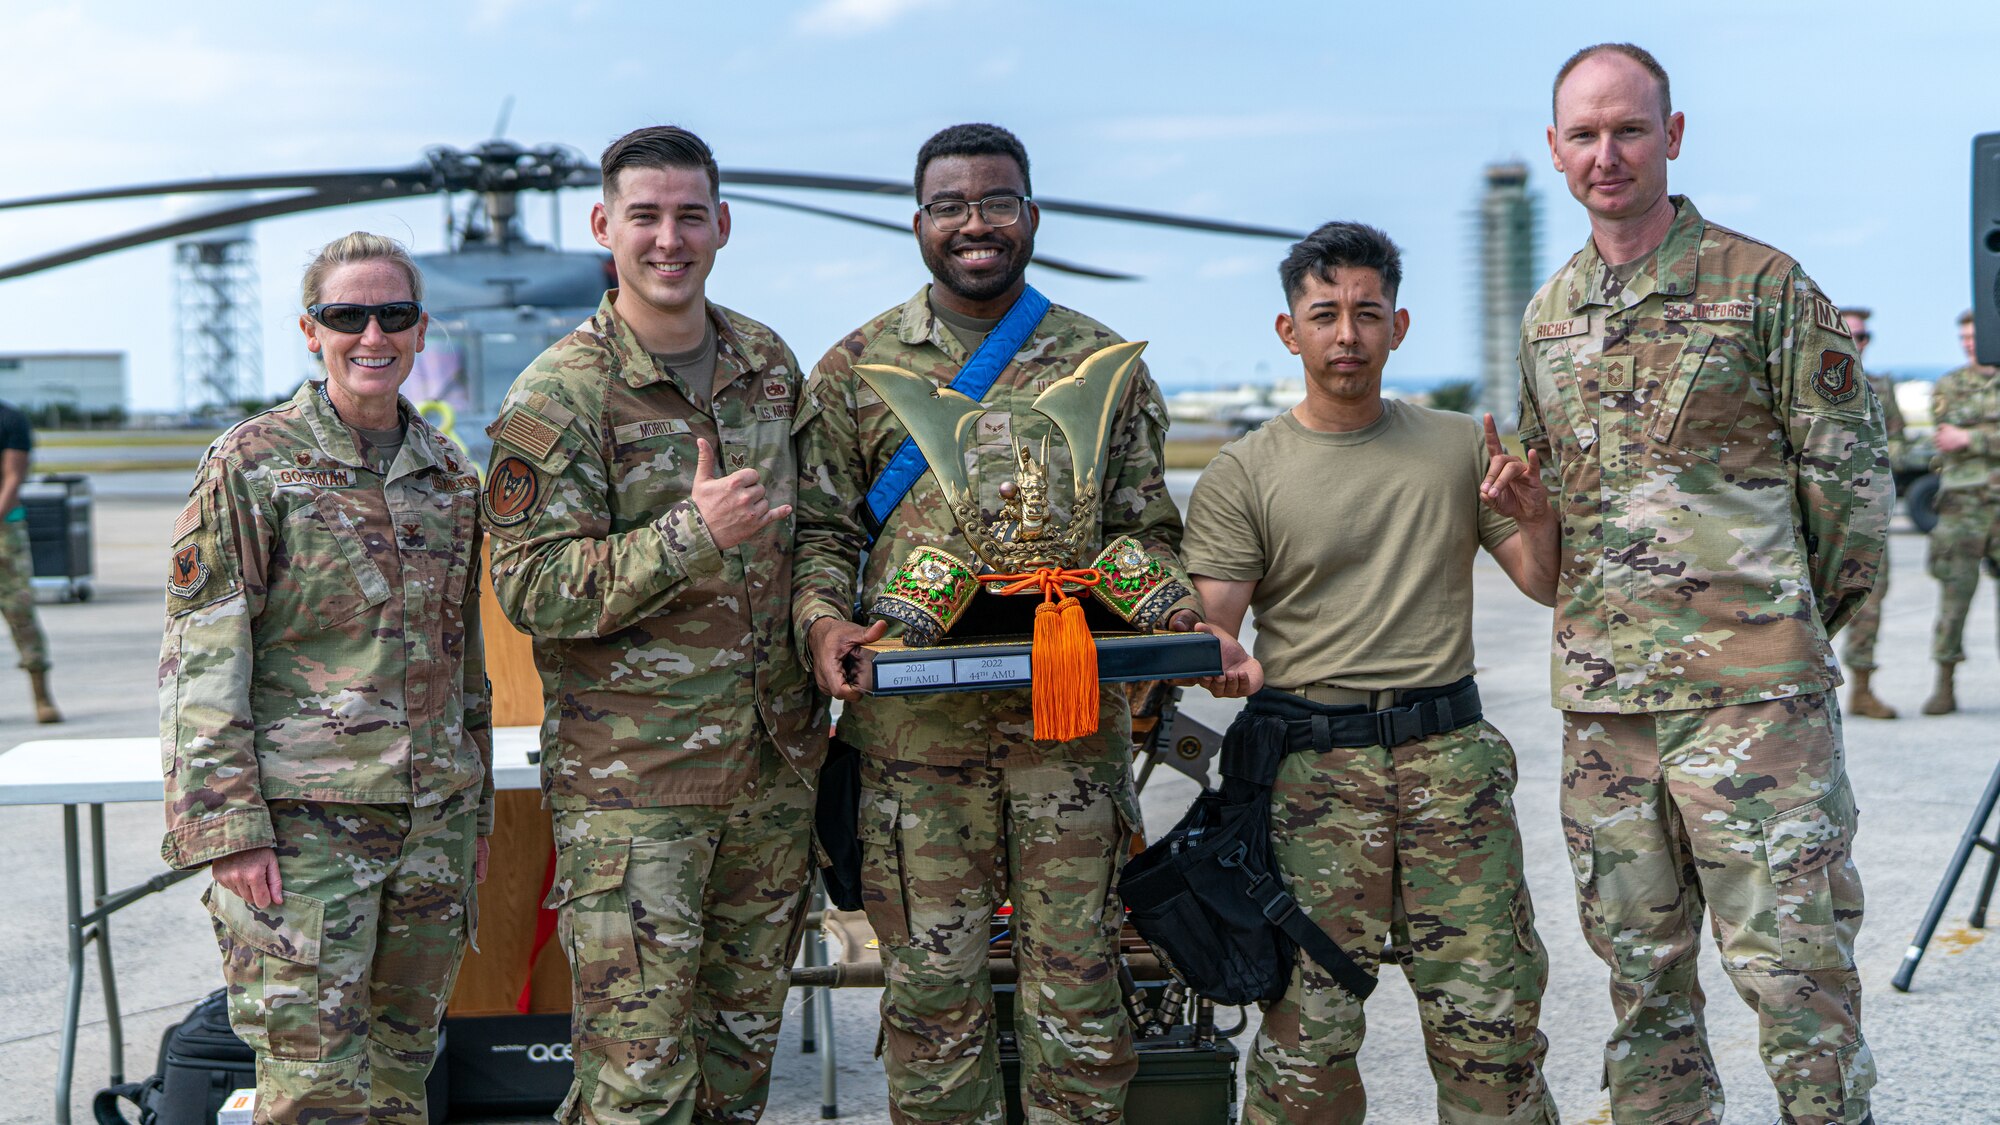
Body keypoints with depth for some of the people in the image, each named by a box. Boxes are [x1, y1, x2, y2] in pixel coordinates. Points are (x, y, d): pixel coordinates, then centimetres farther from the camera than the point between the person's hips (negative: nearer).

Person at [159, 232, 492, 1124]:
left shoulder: (449, 474, 11)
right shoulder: (252, 465, -5)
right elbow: (199, 662, -8)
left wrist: (474, 814, 18)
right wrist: (228, 829, -15)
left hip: (434, 820, 5)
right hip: (303, 821, -5)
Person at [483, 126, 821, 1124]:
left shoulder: (770, 364, 10)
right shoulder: (557, 396, -10)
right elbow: (533, 589, -16)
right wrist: (691, 536, -26)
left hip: (772, 762, 6)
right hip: (629, 776, -6)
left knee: (745, 1030, 15)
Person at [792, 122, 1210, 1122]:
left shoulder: (1103, 363, 10)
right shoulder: (856, 367, 8)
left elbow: (1143, 525, 12)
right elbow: (820, 526, 8)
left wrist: (1175, 611, -7)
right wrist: (824, 619, -11)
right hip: (913, 719, 0)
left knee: (1075, 971, 4)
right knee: (932, 977, 4)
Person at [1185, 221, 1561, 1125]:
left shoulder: (1459, 448, 14)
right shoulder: (1243, 474, 5)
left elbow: (1550, 589, 16)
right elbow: (1209, 628, 0)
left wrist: (1537, 520, -4)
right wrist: (1228, 668, -23)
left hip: (1450, 754, 2)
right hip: (1311, 766, -2)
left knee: (1490, 1010, -3)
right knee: (1307, 1024, -6)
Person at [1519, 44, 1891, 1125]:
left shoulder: (1763, 284, -3)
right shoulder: (1547, 315, 13)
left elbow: (1849, 471, 0)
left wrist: (1790, 619, 6)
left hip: (1750, 690, -5)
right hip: (1600, 697, 5)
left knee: (1790, 958, -5)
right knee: (1640, 964, 12)